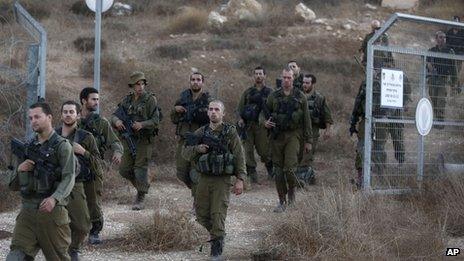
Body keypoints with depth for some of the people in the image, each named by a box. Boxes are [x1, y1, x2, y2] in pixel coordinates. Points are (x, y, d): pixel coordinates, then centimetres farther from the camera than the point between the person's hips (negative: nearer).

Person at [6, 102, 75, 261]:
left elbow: (68, 178, -12)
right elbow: (13, 186, 18)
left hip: (52, 210, -4)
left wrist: (54, 198, -29)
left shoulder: (62, 146, -1)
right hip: (27, 211, 5)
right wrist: (19, 170, -4)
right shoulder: (28, 147, 16)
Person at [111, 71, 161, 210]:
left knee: (141, 169, -5)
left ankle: (140, 200, 8)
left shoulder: (150, 99, -6)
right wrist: (117, 121, -16)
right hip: (128, 139, 5)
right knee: (124, 170, 6)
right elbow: (115, 115, 7)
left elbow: (155, 121, -10)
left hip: (144, 140, -5)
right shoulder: (127, 100, 9)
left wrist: (142, 125, -27)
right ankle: (143, 185, 30)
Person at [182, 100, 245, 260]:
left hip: (222, 180, -4)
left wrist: (240, 179, -12)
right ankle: (216, 234, 36)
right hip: (204, 179, 5)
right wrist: (197, 149, -13)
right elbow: (185, 153, 8)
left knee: (218, 215, -8)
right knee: (202, 214, 9)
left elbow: (239, 157, -6)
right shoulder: (201, 133, 8)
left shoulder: (230, 132, -4)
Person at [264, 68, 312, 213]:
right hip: (277, 136, 2)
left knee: (289, 168, -16)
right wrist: (265, 122, -8)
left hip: (293, 135, -2)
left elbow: (306, 120, 6)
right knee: (278, 170, 3)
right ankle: (282, 201, 13)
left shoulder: (300, 97, 4)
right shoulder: (273, 96, 7)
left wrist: (308, 140, 4)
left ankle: (292, 190, 14)